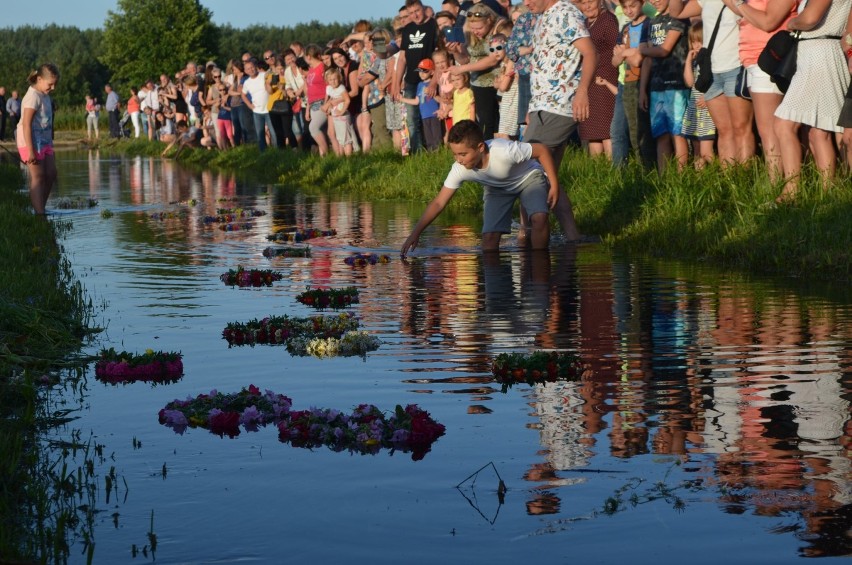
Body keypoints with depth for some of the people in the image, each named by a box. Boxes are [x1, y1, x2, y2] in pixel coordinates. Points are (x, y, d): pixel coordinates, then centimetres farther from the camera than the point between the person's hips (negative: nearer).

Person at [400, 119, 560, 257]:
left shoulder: (505, 151, -41)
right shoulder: (460, 170, -29)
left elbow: (542, 150, -26)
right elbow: (439, 203, -23)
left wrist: (554, 185, -24)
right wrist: (415, 234, -29)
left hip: (528, 177, -3)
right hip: (497, 188, 3)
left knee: (539, 218, -29)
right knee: (489, 237, -15)